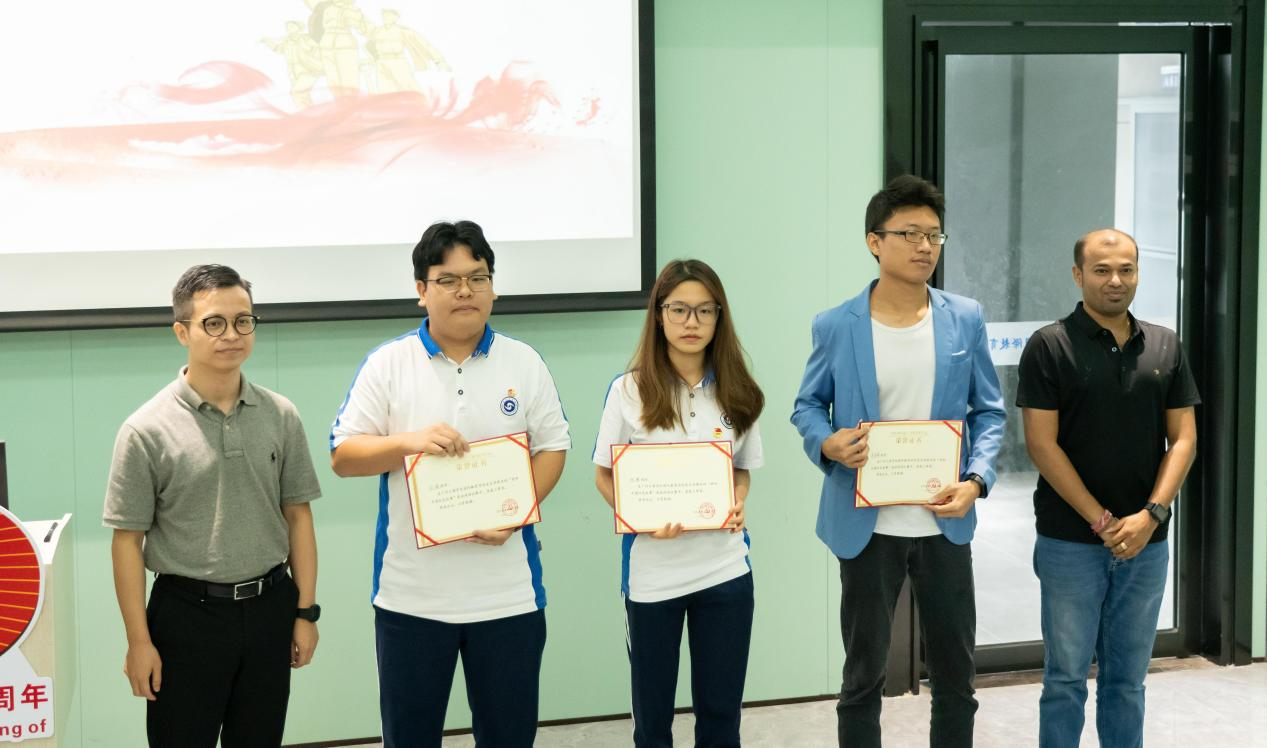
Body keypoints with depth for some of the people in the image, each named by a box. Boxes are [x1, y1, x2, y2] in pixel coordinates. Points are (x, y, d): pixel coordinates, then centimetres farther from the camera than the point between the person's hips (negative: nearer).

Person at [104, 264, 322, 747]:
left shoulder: (280, 416, 1)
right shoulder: (147, 430, -9)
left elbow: (297, 515, 7)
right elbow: (128, 540, -7)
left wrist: (306, 611, 4)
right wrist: (139, 642, -8)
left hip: (269, 609, 3)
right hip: (187, 614, -3)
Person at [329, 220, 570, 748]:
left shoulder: (524, 363, 4)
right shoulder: (387, 364, 0)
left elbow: (552, 447, 5)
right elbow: (343, 456, -2)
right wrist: (409, 441, -20)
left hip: (507, 590, 1)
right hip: (411, 591, -1)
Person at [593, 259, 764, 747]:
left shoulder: (736, 392, 3)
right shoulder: (629, 390, -6)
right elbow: (605, 476, -1)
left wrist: (738, 505, -8)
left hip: (725, 569, 2)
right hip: (652, 571, -2)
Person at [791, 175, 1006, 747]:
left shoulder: (965, 319, 0)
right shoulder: (835, 326, -5)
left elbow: (989, 411, 4)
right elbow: (807, 406, 5)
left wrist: (976, 480, -12)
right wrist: (829, 443, -18)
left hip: (945, 522, 2)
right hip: (866, 524, -2)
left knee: (955, 675, 13)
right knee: (863, 675, 11)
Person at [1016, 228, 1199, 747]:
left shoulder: (1165, 347, 7)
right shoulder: (1050, 347, -5)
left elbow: (1183, 438, 4)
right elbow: (1042, 444, -10)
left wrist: (1151, 515, -11)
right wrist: (1101, 521, -14)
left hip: (1146, 542, 4)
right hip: (1070, 542, -3)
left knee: (1127, 679, 11)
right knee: (1066, 679, 3)